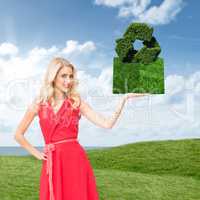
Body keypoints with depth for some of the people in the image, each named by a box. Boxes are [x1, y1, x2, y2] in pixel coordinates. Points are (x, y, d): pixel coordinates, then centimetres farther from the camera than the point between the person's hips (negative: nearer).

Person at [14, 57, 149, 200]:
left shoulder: (77, 102, 3)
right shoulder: (39, 103, 4)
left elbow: (107, 124, -6)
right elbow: (18, 135, 12)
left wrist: (124, 99, -13)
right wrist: (36, 153, 4)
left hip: (75, 159, -1)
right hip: (52, 164, 1)